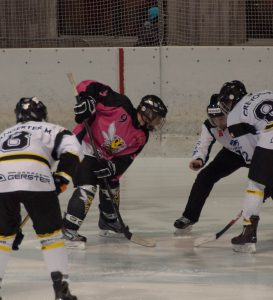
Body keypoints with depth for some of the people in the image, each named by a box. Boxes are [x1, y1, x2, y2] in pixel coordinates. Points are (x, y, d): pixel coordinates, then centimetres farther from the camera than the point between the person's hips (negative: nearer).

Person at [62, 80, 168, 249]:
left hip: (103, 156, 9)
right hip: (83, 146, -9)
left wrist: (113, 167, -22)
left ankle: (109, 223, 45)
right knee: (87, 188, -20)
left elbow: (125, 158, -4)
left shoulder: (141, 137, 1)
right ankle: (68, 231, -22)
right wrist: (87, 101, -35)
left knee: (111, 186, 21)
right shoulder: (121, 105, -21)